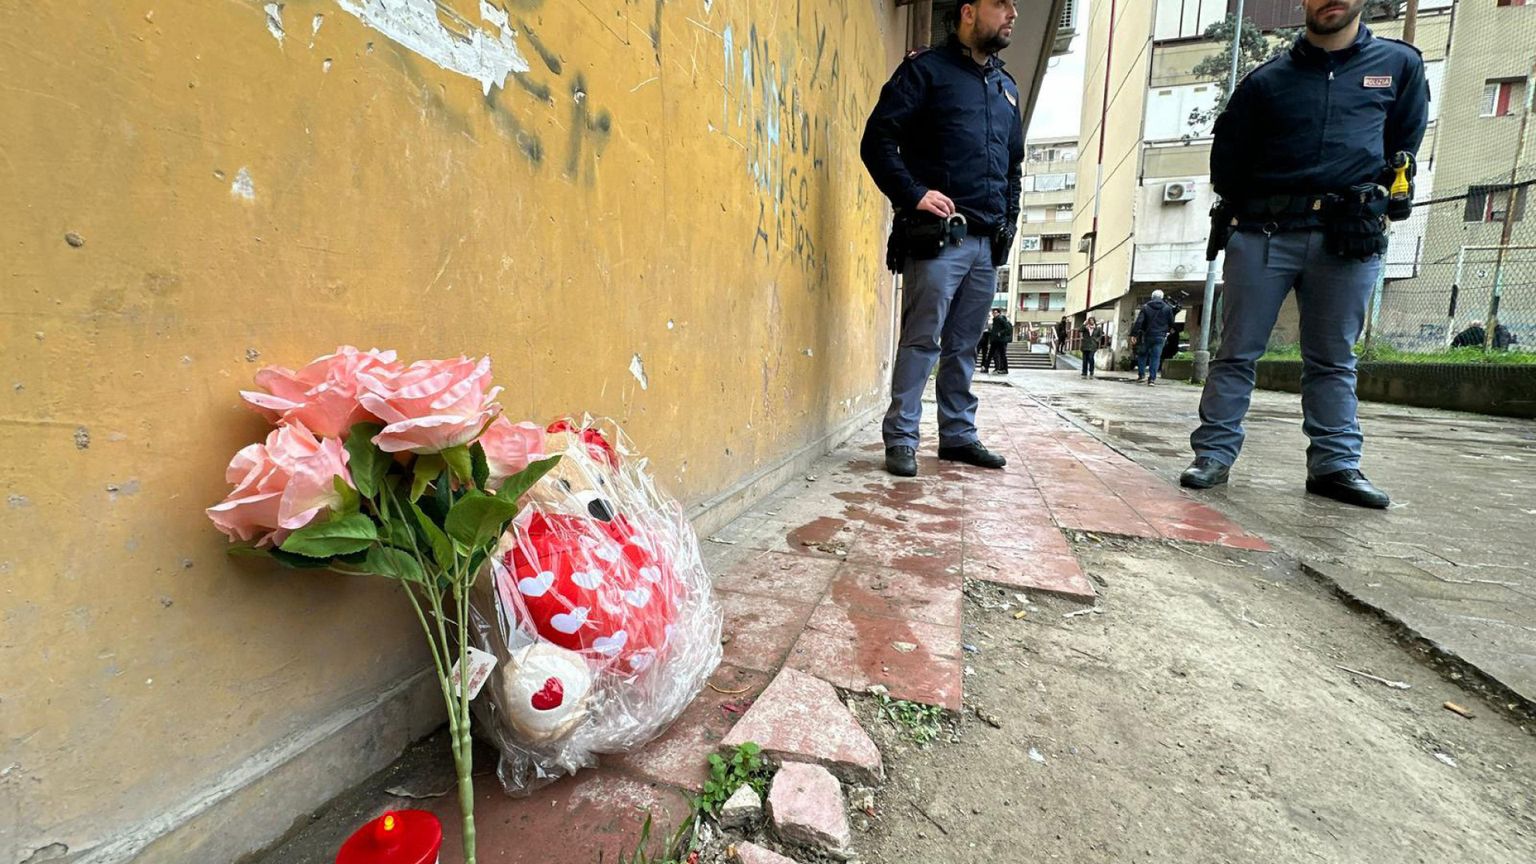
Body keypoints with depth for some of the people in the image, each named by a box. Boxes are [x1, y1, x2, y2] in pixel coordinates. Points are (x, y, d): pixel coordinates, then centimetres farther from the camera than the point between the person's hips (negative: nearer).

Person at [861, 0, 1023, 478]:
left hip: (987, 242, 7)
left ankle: (959, 435, 16)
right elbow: (878, 139, -6)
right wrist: (913, 195, -17)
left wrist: (1009, 217, 17)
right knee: (921, 340, -8)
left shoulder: (1007, 87, 24)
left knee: (964, 345, 8)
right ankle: (900, 438, -1)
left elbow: (1014, 162, 30)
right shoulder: (926, 69, 4)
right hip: (938, 236, -6)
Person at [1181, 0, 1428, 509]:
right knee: (1237, 351, -4)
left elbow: (1403, 149, 19)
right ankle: (1214, 454, -1)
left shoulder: (1401, 65, 15)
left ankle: (1335, 464, 9)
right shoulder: (1267, 80, 10)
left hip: (1349, 237, 2)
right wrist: (1246, 214, 11)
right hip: (1263, 232, -1)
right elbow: (1226, 161, 15)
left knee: (1333, 359, 4)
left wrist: (1380, 207, 10)